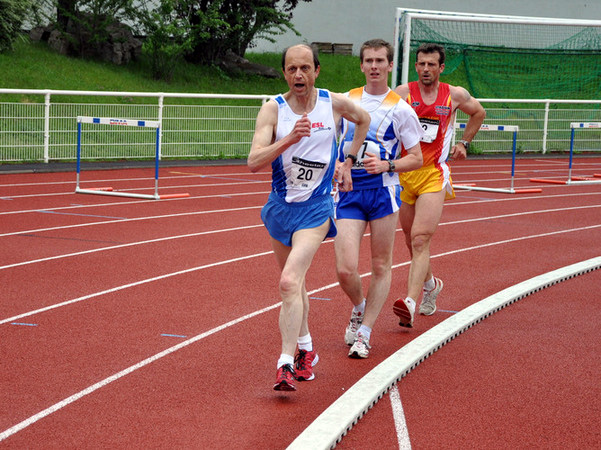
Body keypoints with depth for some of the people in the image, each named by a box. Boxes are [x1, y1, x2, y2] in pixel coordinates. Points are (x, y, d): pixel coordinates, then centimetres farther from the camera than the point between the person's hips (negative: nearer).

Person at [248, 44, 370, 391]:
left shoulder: (335, 103, -5)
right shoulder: (273, 109, -7)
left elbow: (364, 120, 19)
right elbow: (254, 161, -18)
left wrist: (348, 161, 15)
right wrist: (289, 139, -31)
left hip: (316, 208, -3)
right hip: (280, 206, 3)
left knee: (290, 281, -21)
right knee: (294, 283, 17)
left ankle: (286, 364, -23)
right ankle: (306, 349, 38)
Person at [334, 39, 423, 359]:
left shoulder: (400, 109, -1)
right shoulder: (346, 101, 7)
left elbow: (416, 159, 1)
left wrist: (386, 165, -16)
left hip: (382, 191, -1)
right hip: (348, 192, 1)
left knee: (381, 267, 4)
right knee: (345, 269, -9)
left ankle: (364, 332, 16)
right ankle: (359, 308, 22)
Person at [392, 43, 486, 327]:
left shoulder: (455, 95, 4)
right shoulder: (403, 93, -1)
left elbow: (478, 113, 24)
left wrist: (464, 143, 17)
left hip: (434, 175, -2)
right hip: (404, 173, 2)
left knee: (420, 239, -18)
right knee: (412, 242, 14)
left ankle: (410, 303, -28)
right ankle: (430, 285, 41)